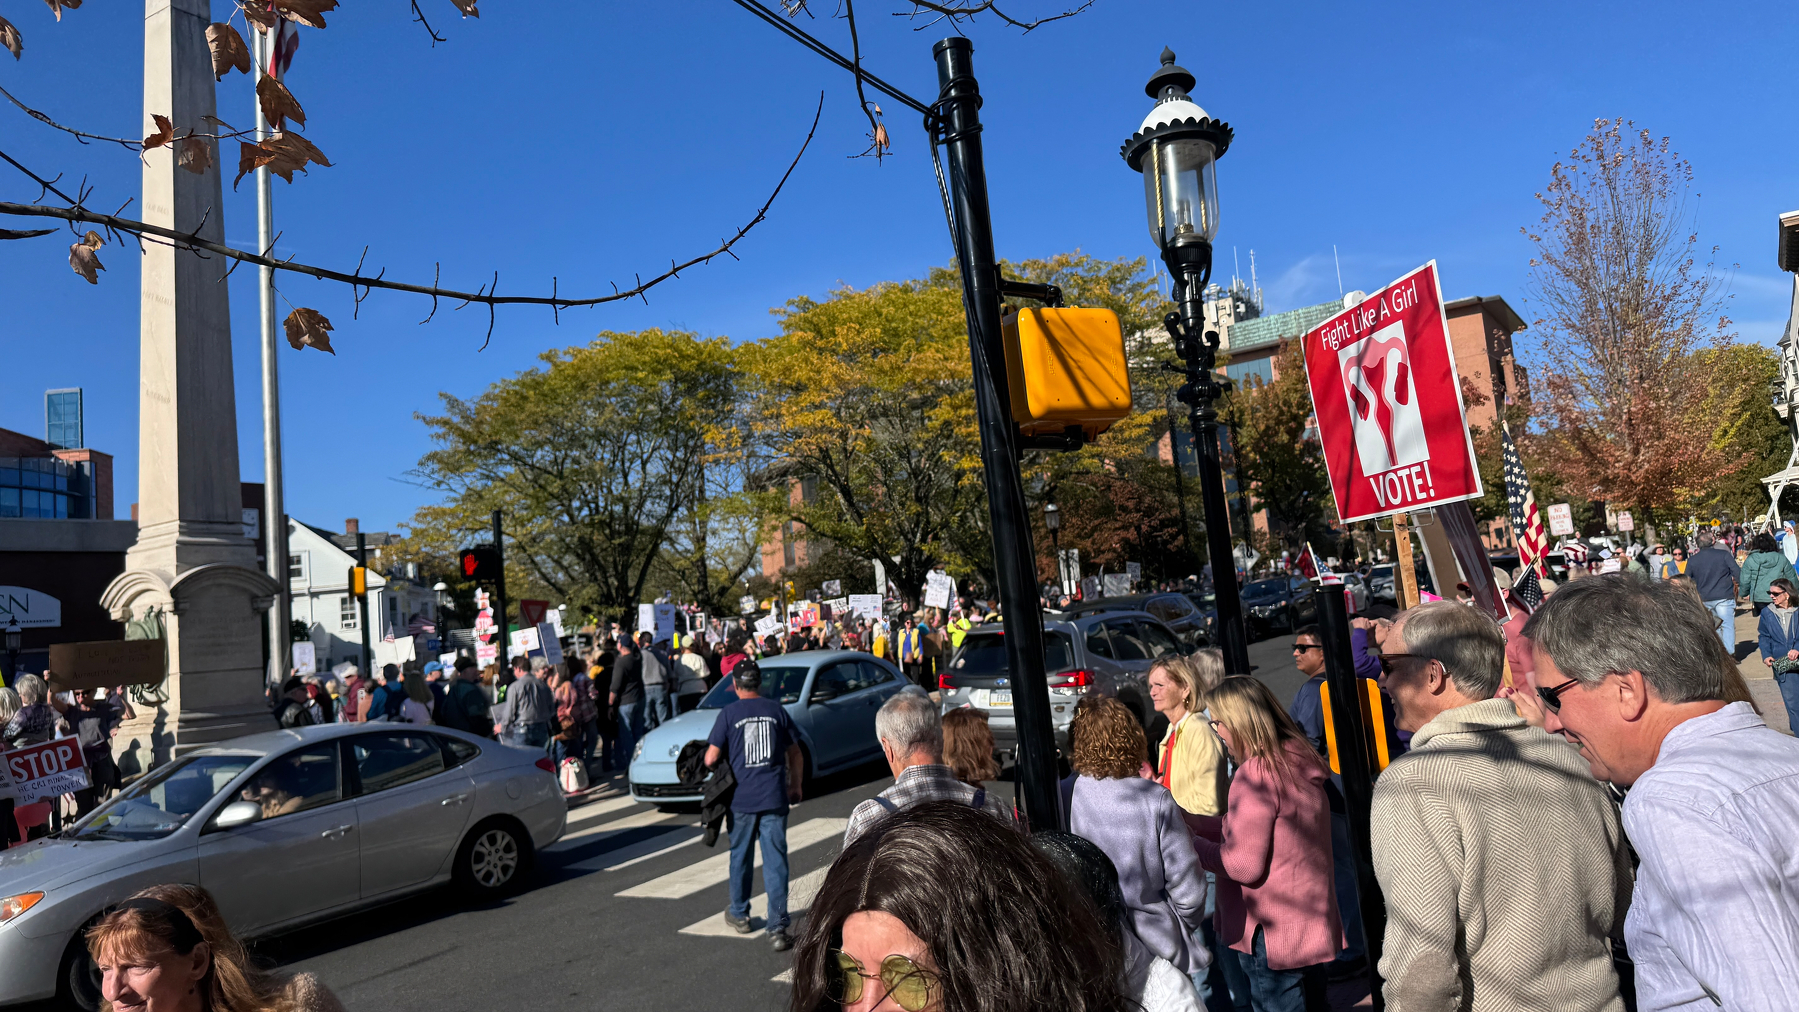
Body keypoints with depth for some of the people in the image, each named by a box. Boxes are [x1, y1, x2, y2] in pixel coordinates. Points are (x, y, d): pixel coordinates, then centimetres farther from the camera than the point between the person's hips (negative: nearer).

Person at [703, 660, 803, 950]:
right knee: (775, 862, 2)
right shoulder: (776, 710, 2)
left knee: (740, 856, 17)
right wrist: (795, 786, 22)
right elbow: (795, 755, 7)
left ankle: (739, 916, 33)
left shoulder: (729, 713, -4)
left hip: (742, 798, -1)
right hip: (774, 797, 1)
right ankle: (778, 929, -3)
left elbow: (711, 758, -8)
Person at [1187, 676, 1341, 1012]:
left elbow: (1244, 865, -21)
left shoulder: (1256, 773, -21)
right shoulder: (1297, 761, 6)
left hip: (1273, 936, -9)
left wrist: (1192, 845, -8)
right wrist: (1188, 818, 10)